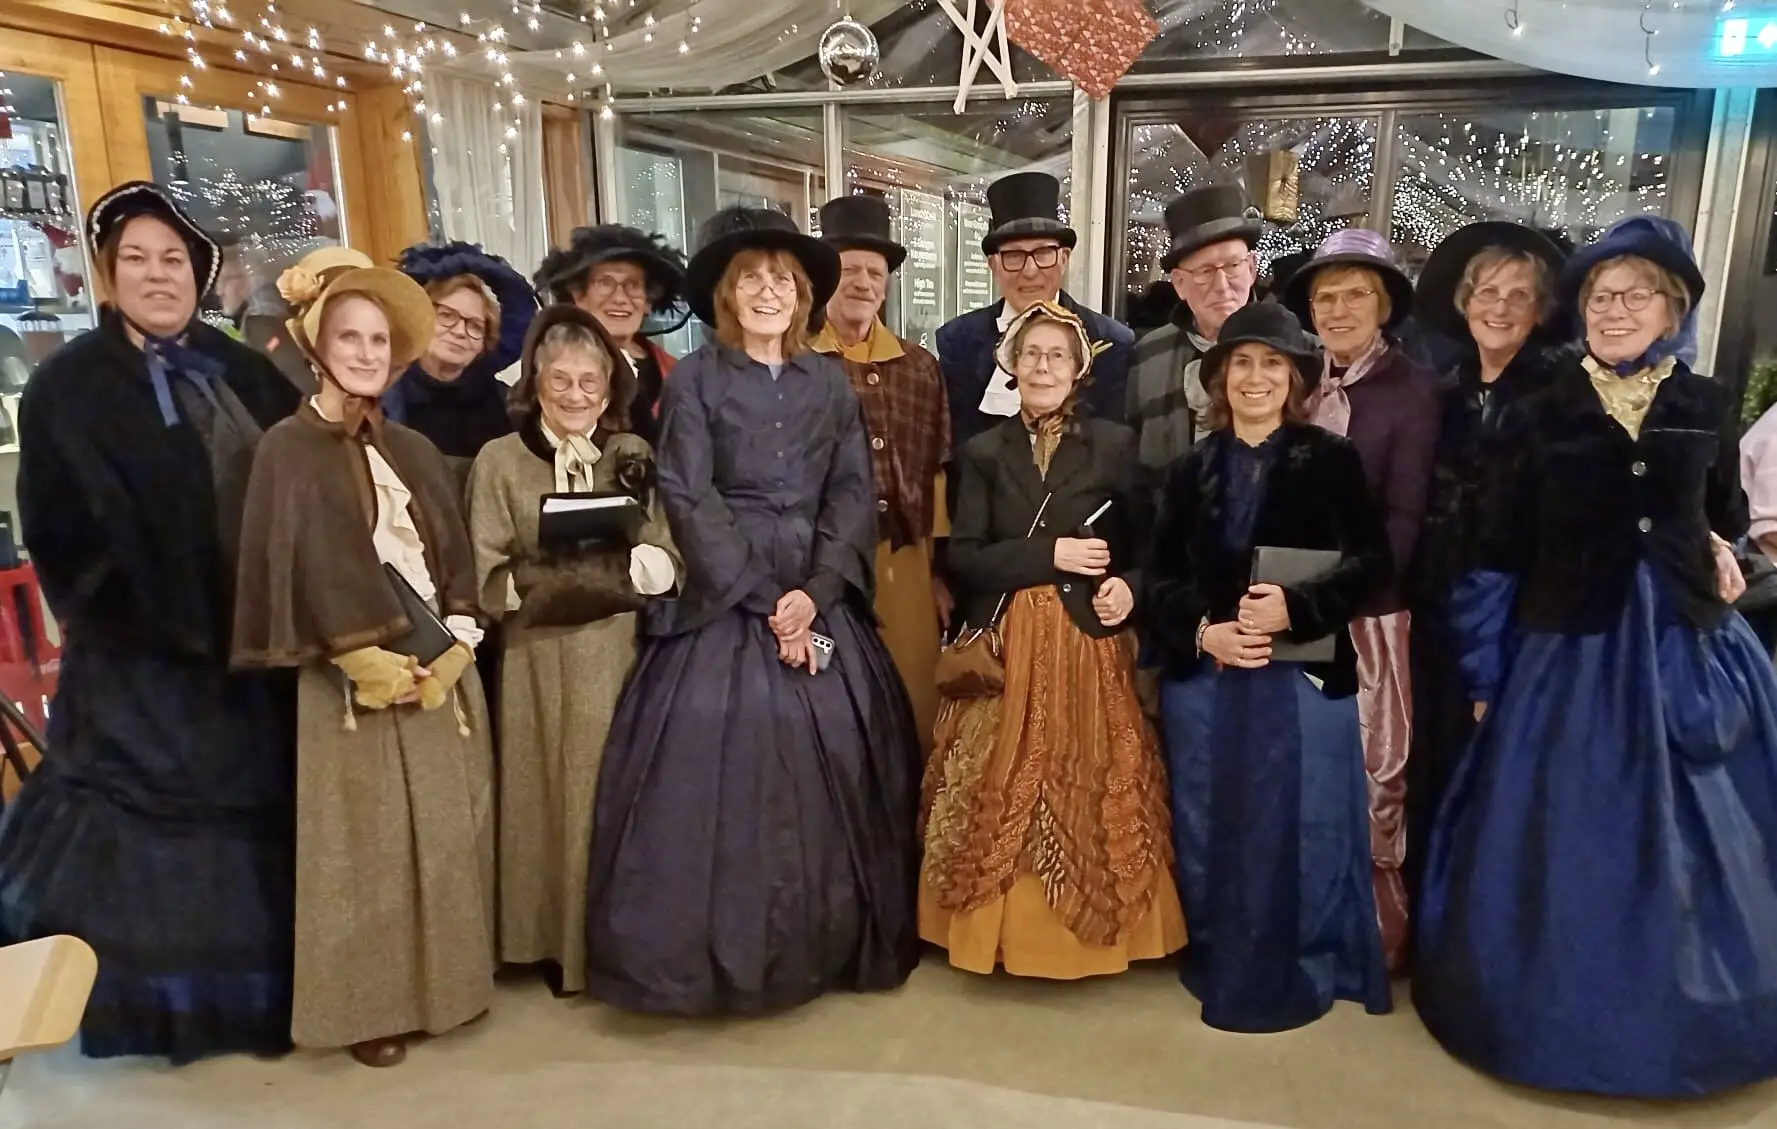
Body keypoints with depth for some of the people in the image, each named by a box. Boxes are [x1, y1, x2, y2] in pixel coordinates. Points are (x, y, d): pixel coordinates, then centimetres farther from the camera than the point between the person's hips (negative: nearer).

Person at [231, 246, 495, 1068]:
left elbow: (454, 556, 8)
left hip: (442, 666, 5)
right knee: (368, 842, 2)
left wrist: (455, 648, -5)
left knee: (447, 831, 11)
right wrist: (371, 661, -14)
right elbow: (308, 567, -12)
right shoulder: (289, 448, -3)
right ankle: (368, 1005, 17)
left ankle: (443, 983, 26)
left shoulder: (414, 450, 13)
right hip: (355, 678, -5)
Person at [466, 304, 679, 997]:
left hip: (624, 655, 2)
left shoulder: (634, 457, 6)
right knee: (556, 798, 5)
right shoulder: (500, 461, -1)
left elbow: (668, 564, 1)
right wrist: (615, 571, -18)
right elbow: (492, 582, -8)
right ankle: (560, 943, 23)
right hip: (541, 663, -2)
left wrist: (620, 565, -18)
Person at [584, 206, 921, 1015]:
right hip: (724, 604, -3)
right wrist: (761, 598, -12)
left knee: (833, 775, 4)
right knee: (717, 773, -5)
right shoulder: (694, 380, 1)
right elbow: (688, 499, -6)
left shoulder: (830, 382, 11)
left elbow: (855, 494, 4)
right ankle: (720, 954, 11)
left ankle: (830, 946, 20)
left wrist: (815, 592, -11)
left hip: (819, 605, 3)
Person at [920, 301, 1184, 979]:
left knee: (1089, 787, 2)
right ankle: (1004, 925, 19)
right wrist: (1050, 554, -13)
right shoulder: (983, 453, 6)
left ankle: (1093, 923, 20)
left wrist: (1128, 588, -12)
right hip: (1007, 647, 1)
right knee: (1002, 793, 3)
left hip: (1091, 643, 0)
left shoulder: (1115, 445, 5)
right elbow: (964, 556, -3)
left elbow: (1147, 547, 8)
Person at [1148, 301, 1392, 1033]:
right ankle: (1217, 970, 26)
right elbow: (1161, 576, 6)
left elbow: (1370, 563, -5)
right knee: (1210, 834, 10)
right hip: (1204, 679, 3)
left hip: (1304, 678, -2)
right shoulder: (1192, 470, 8)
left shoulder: (1332, 460, 0)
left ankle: (1298, 977, 21)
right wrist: (1203, 631, -12)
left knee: (1300, 833, 3)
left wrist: (1294, 608, -19)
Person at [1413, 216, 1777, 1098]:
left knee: (1695, 844, 13)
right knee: (1565, 849, 6)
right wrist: (1484, 682, -3)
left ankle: (1693, 1021, 35)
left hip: (1691, 649, 3)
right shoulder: (1538, 416, -4)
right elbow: (1497, 557, -3)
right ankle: (1564, 1015, 26)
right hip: (1570, 651, -2)